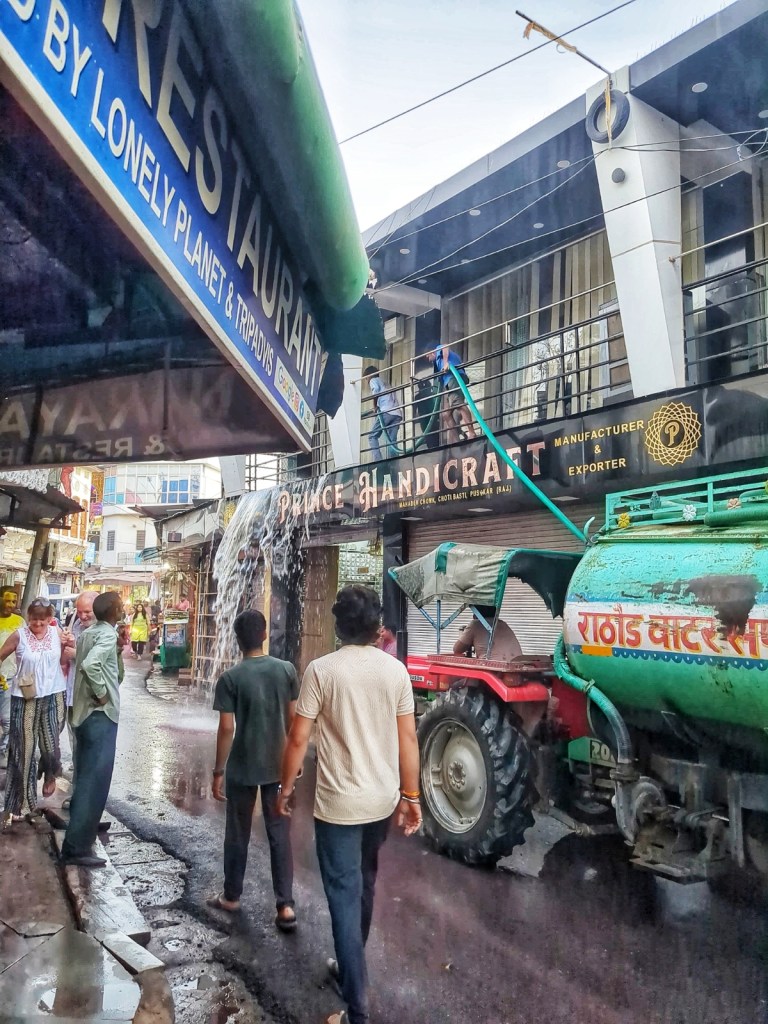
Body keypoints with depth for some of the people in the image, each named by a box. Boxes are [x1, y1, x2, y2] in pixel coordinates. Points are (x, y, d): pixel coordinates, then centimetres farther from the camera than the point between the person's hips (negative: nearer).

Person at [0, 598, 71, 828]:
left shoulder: (57, 633, -1)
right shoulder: (19, 635, -9)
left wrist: (67, 646, -7)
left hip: (53, 696, 2)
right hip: (25, 698, -2)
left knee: (50, 744, 3)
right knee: (23, 748, 2)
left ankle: (50, 775, 39)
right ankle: (19, 802, 13)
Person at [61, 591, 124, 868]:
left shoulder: (88, 633, 10)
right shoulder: (107, 635, -16)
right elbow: (89, 665, -32)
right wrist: (102, 694, -21)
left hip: (83, 712, 9)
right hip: (101, 714, -9)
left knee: (86, 777, 22)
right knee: (95, 782, -5)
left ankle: (84, 824, 37)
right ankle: (77, 847, -4)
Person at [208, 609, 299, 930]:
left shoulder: (230, 678, -13)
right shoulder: (287, 670, -5)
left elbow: (226, 729, -12)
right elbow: (293, 720, 1)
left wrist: (218, 771, -3)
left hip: (242, 768, -2)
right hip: (278, 765, 2)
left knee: (238, 833, 15)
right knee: (280, 834, 9)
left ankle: (231, 897, 30)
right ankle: (286, 905, 9)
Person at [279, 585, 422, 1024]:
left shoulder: (322, 669, -14)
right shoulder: (395, 670, -4)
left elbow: (299, 737, -11)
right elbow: (408, 737, -2)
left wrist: (287, 786, 4)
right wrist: (411, 796, 7)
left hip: (338, 803, -4)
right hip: (383, 800, 5)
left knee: (345, 897, 3)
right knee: (364, 887, 23)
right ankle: (351, 966, 42)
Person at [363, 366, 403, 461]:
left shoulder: (373, 380, 15)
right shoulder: (385, 383, 37)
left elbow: (376, 390, -9)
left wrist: (375, 406, -1)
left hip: (386, 411, -7)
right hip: (397, 413, 7)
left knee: (372, 436, 0)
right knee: (392, 440, 1)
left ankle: (377, 461, -16)